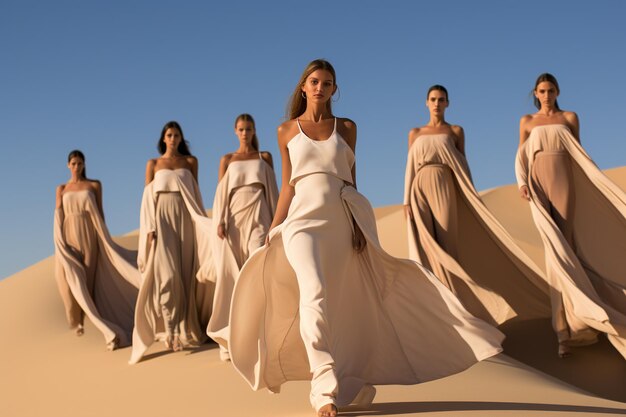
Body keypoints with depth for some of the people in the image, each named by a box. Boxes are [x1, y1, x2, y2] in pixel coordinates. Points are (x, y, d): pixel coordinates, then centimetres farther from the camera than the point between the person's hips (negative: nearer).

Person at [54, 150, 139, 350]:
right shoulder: (61, 189, 9)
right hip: (69, 237, 1)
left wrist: (104, 237, 0)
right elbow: (58, 217, 3)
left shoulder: (94, 185, 5)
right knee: (70, 279, -3)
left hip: (88, 237, -1)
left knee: (87, 279, -1)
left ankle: (82, 318, 10)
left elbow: (100, 212, 5)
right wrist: (59, 242, -7)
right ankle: (76, 320, 13)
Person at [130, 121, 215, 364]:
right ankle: (170, 330, -13)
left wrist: (201, 222, 4)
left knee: (186, 272, 0)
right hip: (162, 219, -2)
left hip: (185, 220, 2)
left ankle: (187, 327, 6)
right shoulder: (153, 164, 10)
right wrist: (149, 228, -5)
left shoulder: (190, 161, 13)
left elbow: (195, 193, 13)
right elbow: (148, 198, 5)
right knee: (166, 273, -12)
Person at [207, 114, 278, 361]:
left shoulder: (264, 157, 13)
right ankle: (231, 339, 4)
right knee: (231, 274, -2)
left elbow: (272, 190, 12)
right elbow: (221, 192, 7)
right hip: (234, 218, 1)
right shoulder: (227, 160, 14)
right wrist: (220, 221, -5)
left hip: (257, 217, -1)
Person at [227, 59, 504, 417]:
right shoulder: (287, 131, 9)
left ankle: (344, 382, 20)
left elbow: (351, 178, 11)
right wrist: (272, 232, 4)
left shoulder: (347, 127, 12)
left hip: (341, 221, 2)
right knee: (314, 291, -23)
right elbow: (288, 185, 9)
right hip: (304, 218, -2)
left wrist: (359, 225, 3)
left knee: (344, 304, 5)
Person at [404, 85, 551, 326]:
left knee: (446, 244, -9)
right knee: (426, 247, -3)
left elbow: (463, 166, 7)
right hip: (421, 190, 2)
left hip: (445, 188, -2)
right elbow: (410, 168, 11)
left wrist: (471, 197, -1)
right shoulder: (415, 134, 16)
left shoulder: (455, 131, 11)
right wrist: (407, 201, 1)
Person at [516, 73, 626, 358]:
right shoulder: (527, 122, 14)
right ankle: (570, 324, -1)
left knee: (563, 243, -10)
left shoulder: (569, 118, 12)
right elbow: (521, 156, 8)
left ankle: (566, 326, -14)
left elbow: (579, 154, 9)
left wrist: (596, 185, 0)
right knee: (553, 247, -3)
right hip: (539, 182, 1)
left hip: (564, 181, -1)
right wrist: (522, 182, -9)